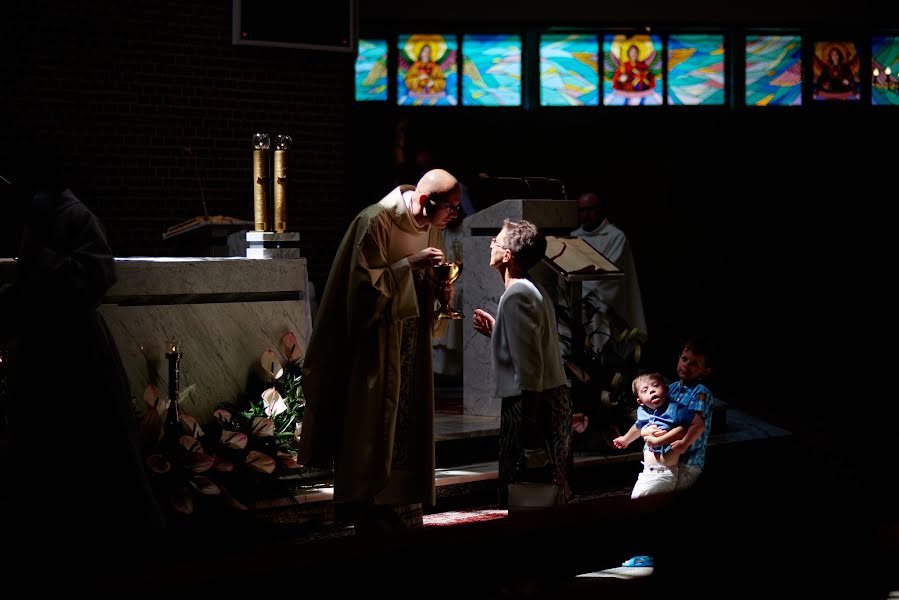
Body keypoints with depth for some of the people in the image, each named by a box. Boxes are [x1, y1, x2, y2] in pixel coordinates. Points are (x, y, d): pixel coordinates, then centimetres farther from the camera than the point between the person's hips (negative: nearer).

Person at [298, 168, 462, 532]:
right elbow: (365, 282, -19)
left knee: (409, 418, 7)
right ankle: (369, 512, 0)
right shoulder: (375, 222, -16)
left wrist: (441, 291, -4)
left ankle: (404, 506, 13)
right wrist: (410, 264, -23)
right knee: (374, 423, -6)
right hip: (377, 342, -7)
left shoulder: (431, 227, 7)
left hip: (412, 339, 7)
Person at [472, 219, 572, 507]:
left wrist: (529, 417, -22)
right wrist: (495, 331, 19)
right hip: (555, 397, 10)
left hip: (529, 400, -10)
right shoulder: (534, 290, 17)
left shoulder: (516, 296, -14)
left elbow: (529, 366, -21)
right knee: (556, 486, 9)